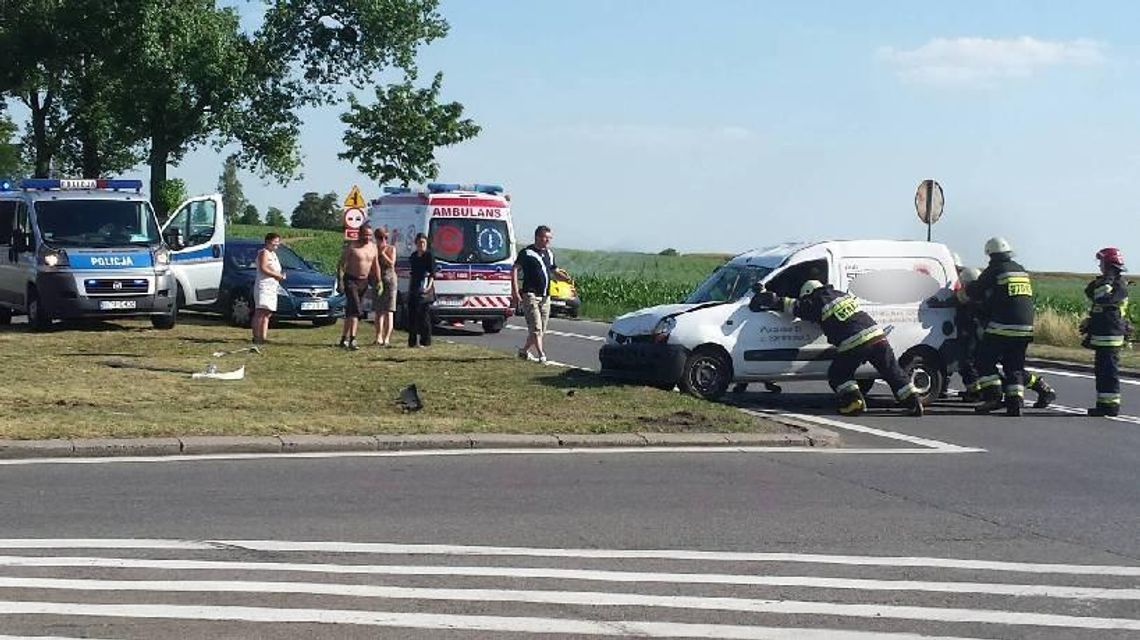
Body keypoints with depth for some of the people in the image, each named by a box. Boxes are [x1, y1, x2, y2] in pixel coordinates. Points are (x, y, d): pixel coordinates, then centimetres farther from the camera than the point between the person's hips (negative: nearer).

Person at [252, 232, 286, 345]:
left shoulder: (273, 254, 23)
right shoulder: (264, 252, -6)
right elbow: (263, 268, -17)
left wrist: (281, 276, 10)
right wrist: (277, 275, -14)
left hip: (272, 287, 10)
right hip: (263, 285, -10)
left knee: (267, 314, 6)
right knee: (260, 312, -15)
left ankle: (263, 337, 5)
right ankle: (256, 337, -18)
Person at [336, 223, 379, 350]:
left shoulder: (373, 247, 9)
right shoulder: (351, 246, -8)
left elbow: (376, 266, 18)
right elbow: (341, 264, -9)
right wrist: (341, 280, -18)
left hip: (364, 282, 6)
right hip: (351, 280, -6)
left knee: (350, 311, 12)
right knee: (355, 309, -19)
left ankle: (344, 339, 21)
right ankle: (352, 340, -26)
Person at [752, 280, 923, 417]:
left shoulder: (816, 305, 3)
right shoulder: (842, 295, 23)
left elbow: (791, 305, 9)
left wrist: (763, 295, 19)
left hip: (854, 344, -6)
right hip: (878, 337, 6)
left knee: (837, 374, 14)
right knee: (893, 372, 14)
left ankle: (854, 401, -1)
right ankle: (913, 401, 11)